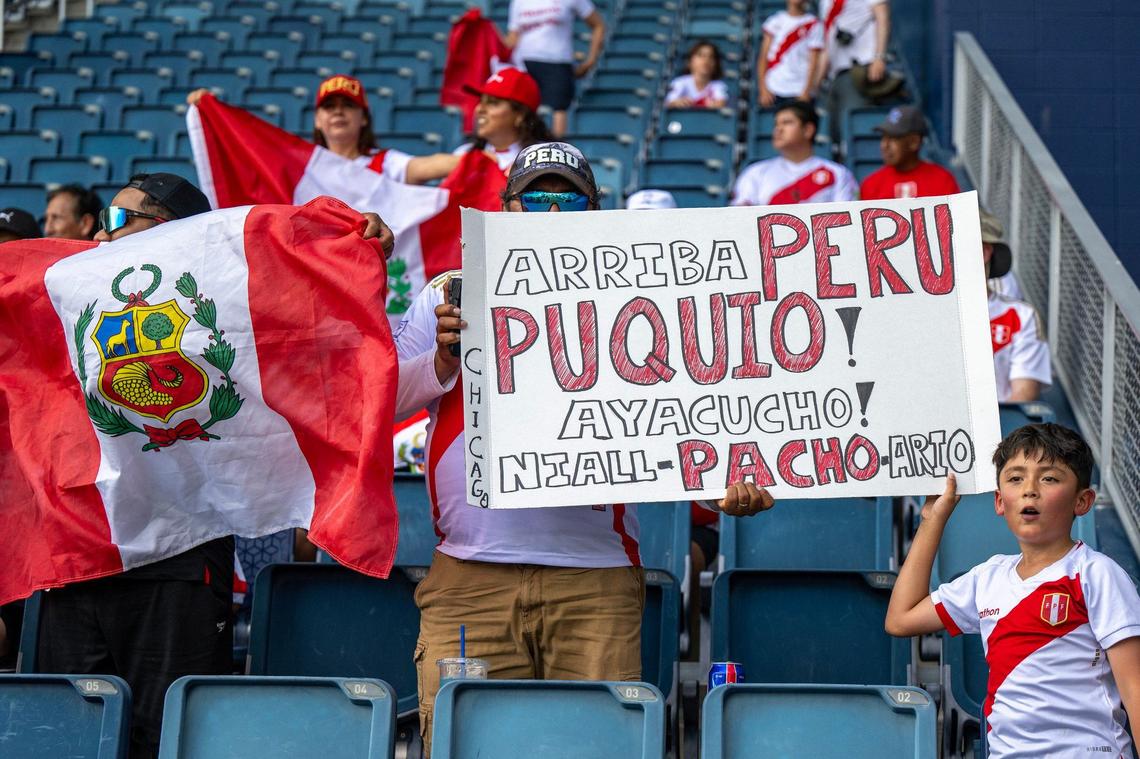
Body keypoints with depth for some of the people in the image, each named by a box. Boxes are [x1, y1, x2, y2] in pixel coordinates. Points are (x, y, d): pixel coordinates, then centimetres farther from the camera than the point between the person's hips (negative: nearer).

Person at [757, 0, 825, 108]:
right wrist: (763, 89, -1)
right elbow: (763, 57, 8)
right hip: (774, 90, 2)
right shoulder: (775, 21, 10)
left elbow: (814, 63, -2)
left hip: (800, 92, -2)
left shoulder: (814, 25, 3)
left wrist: (806, 91, -12)